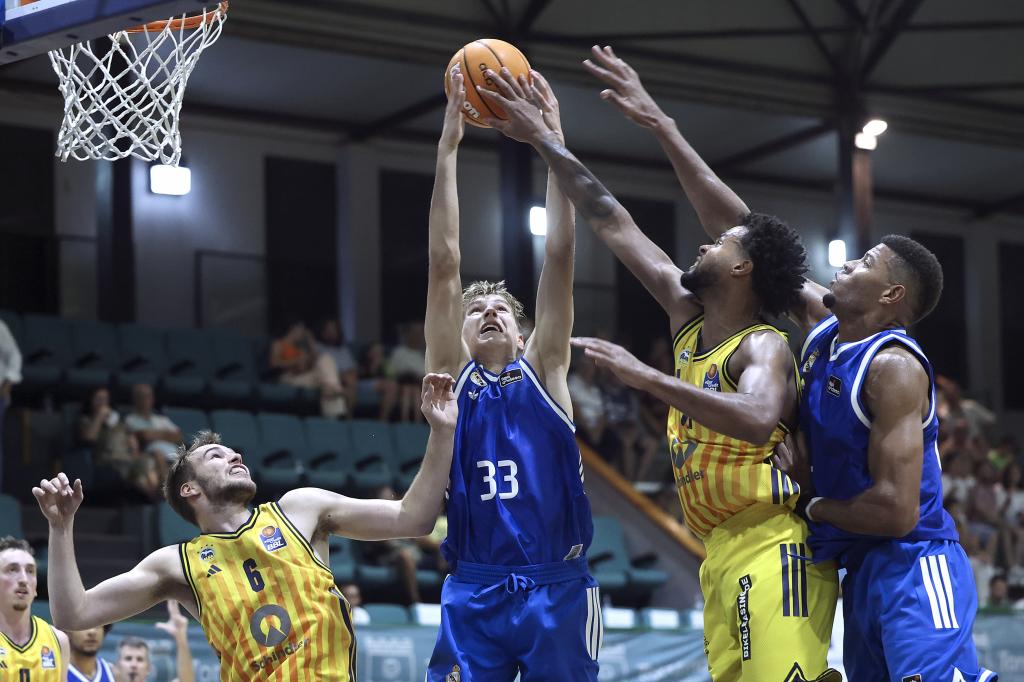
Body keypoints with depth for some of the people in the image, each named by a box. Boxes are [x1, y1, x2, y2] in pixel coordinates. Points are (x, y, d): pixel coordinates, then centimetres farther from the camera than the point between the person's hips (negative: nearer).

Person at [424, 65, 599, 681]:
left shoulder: (544, 371, 12)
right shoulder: (454, 373, 11)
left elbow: (560, 259, 6)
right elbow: (444, 265, 5)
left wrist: (554, 142, 2)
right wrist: (448, 149, 0)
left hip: (557, 588, 0)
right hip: (475, 591, 0)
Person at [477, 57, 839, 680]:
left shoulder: (764, 347, -9)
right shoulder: (688, 315, 15)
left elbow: (757, 420, -33)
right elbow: (611, 221, 19)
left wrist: (646, 376, -30)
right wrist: (540, 138, 21)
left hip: (773, 552, -9)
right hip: (723, 557, 9)